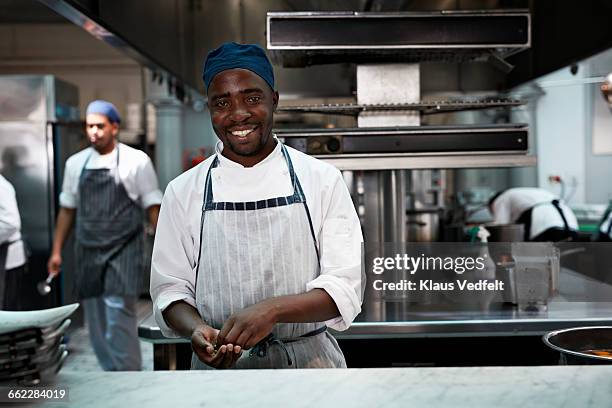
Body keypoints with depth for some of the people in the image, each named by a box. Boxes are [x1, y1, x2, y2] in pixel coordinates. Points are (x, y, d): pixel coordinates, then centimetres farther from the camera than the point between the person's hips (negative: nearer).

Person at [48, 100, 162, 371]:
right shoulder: (76, 163, 9)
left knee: (119, 315, -14)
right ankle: (112, 373, 26)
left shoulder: (136, 161, -3)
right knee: (96, 320, 10)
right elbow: (67, 209, 16)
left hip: (123, 252, -4)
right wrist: (56, 252, 14)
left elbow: (152, 207, -2)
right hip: (87, 252, 5)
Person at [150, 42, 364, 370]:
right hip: (220, 368, 1)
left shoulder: (322, 180, -7)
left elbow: (345, 288, -11)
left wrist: (271, 310, -26)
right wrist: (197, 330, -20)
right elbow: (170, 290, 0)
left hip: (309, 362, 0)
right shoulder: (183, 191, -2)